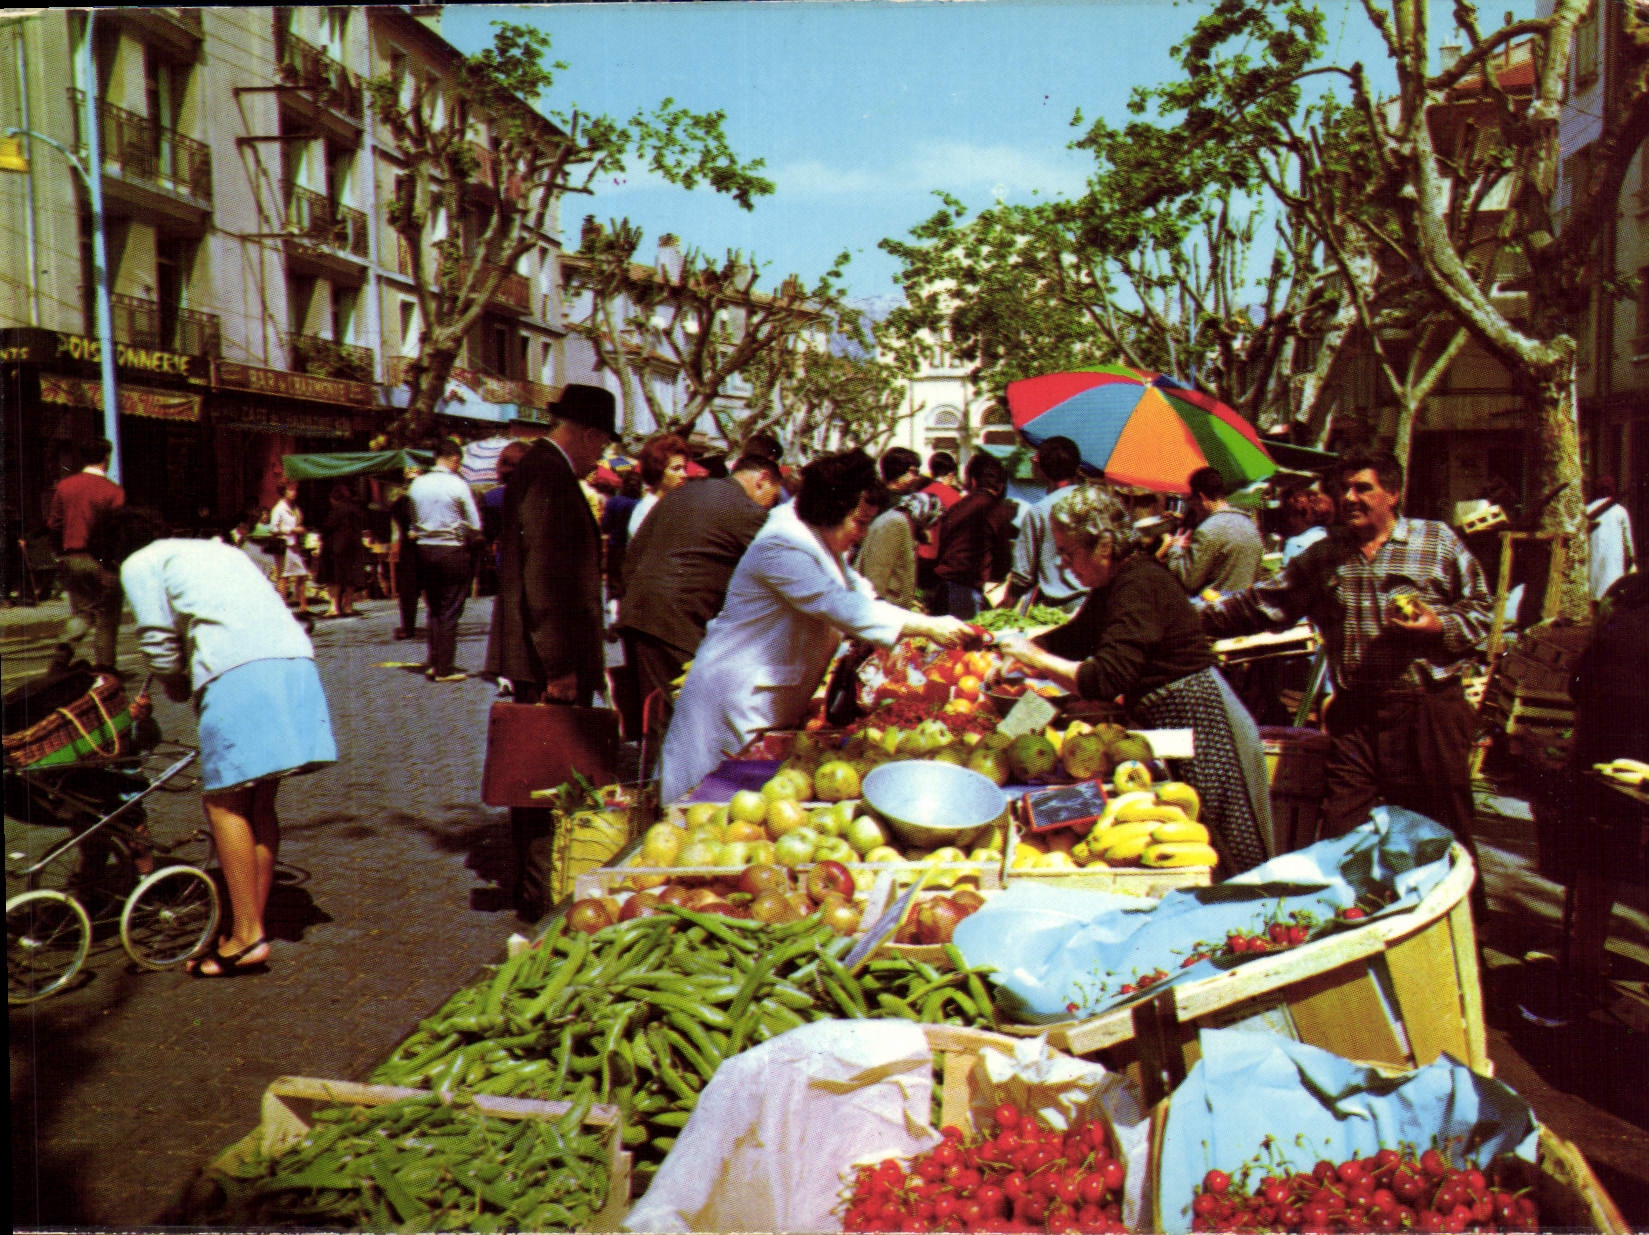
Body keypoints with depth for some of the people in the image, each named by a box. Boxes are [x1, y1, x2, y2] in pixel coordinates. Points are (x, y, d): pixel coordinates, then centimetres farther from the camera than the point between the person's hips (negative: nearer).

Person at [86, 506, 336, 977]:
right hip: (297, 660, 7)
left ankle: (246, 938, -5)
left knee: (224, 800, -3)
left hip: (239, 672, -7)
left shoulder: (139, 565, 15)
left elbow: (159, 643, 10)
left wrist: (180, 691, 28)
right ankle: (252, 923, 16)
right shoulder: (217, 549, 35)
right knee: (259, 800, 13)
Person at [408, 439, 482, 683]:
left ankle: (433, 663, 17)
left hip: (424, 550, 5)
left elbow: (413, 520, 7)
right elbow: (475, 526, -8)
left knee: (434, 610, 16)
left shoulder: (417, 484, 2)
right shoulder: (457, 485, -11)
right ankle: (445, 668, 2)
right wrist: (467, 539, 10)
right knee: (450, 612, 1)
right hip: (453, 552, -5)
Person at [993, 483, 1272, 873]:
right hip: (1167, 726, 10)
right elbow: (1072, 639, 22)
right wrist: (1012, 645, 10)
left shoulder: (1140, 584, -21)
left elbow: (1106, 679, -28)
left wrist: (1035, 658, -19)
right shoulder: (1112, 585, 9)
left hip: (1200, 727, -10)